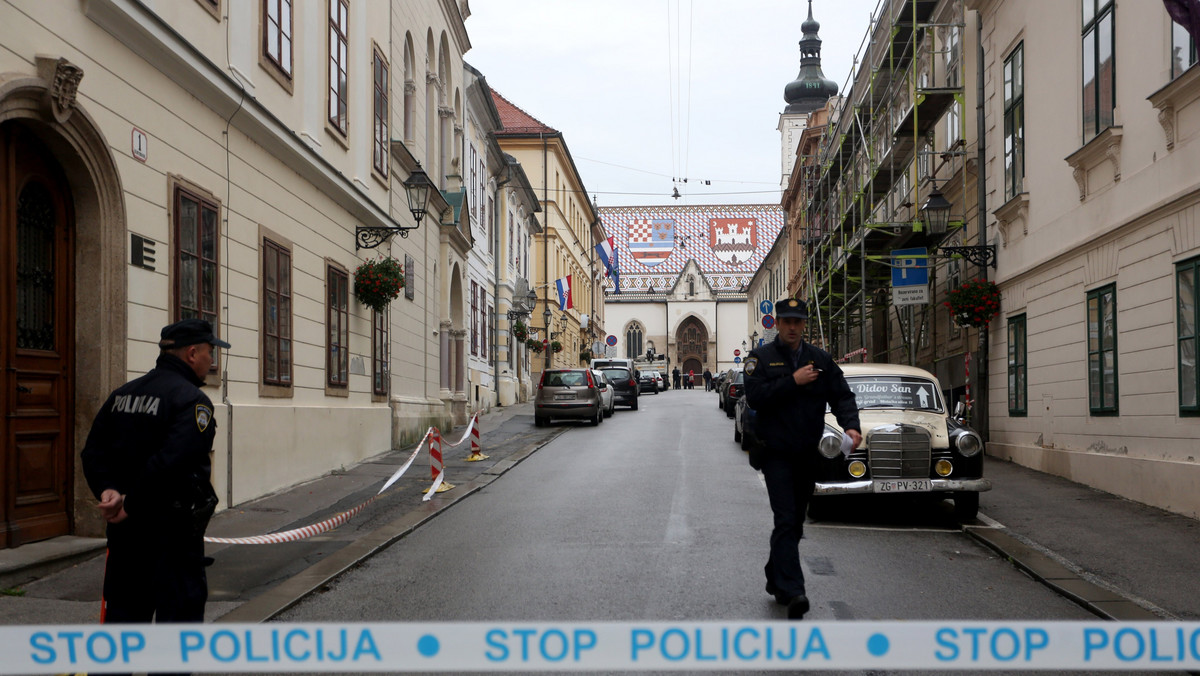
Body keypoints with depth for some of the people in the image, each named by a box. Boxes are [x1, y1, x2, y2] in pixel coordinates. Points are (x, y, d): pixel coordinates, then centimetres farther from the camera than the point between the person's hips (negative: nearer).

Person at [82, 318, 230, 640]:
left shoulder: (122, 394, 11)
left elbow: (93, 451, 7)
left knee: (123, 610, 17)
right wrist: (130, 506, -17)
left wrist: (107, 491, -5)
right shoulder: (192, 400, -14)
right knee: (179, 612, 2)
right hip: (173, 529, -7)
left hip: (124, 530, 7)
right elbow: (170, 463, -25)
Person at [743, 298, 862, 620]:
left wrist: (851, 426, -15)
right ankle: (792, 592, -19)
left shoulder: (821, 359, 9)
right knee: (786, 520, -14)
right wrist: (793, 382, -18)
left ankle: (775, 579, 31)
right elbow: (754, 397, -15)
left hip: (808, 454, 5)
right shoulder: (761, 358, -1)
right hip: (776, 452, -4)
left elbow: (842, 396, 3)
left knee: (795, 522, 14)